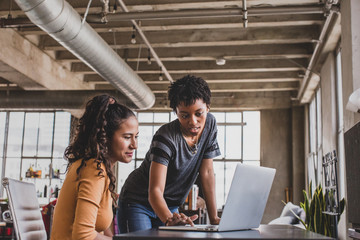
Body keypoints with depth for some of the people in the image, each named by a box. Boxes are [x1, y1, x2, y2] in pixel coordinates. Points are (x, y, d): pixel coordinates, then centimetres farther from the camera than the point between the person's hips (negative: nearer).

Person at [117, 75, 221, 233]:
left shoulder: (209, 124, -8)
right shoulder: (166, 137, -25)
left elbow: (207, 173, -5)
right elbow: (155, 191, -31)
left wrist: (214, 218, -9)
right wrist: (169, 218, -50)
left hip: (170, 206, 5)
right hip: (138, 202, -5)